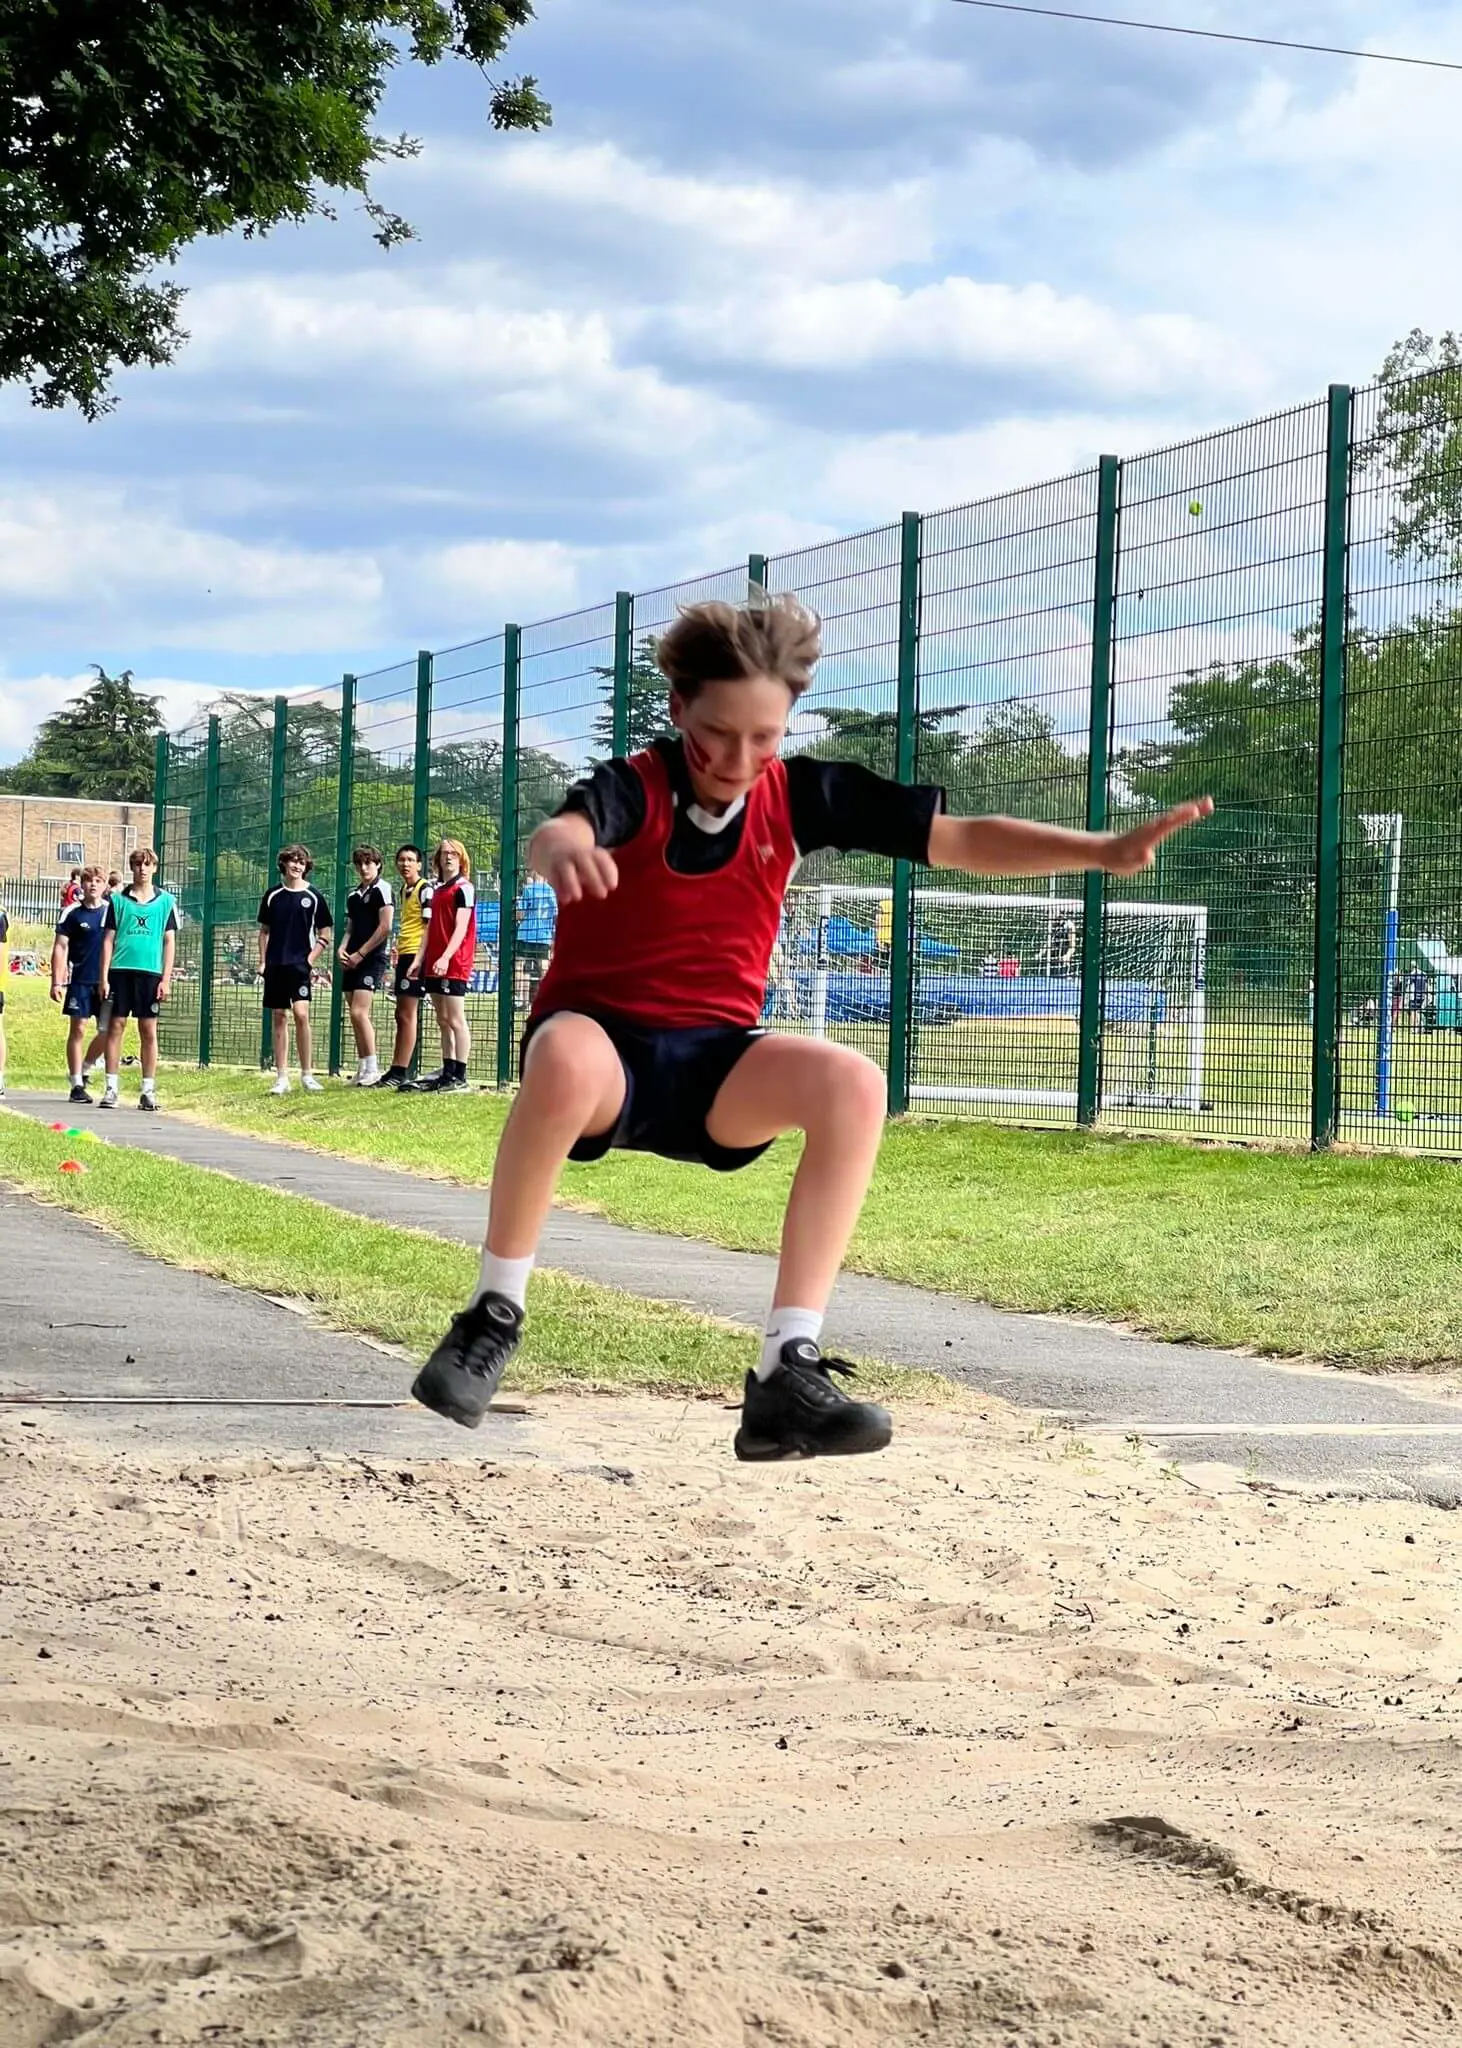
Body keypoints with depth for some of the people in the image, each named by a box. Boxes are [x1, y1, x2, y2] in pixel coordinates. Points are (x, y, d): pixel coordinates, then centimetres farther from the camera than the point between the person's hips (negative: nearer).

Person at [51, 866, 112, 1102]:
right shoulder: (72, 913, 0)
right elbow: (60, 947, -1)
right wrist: (56, 982, -7)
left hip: (106, 981, 2)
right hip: (79, 981, -2)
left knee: (107, 1031, 0)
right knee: (78, 1030, -2)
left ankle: (84, 1068, 24)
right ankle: (77, 1085, 4)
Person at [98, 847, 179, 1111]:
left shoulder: (165, 901, 8)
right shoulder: (117, 899, 7)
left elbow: (169, 941, 7)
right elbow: (108, 939, 7)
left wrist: (166, 979, 0)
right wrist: (104, 977, 0)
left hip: (150, 972, 0)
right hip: (120, 970, 0)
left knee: (149, 1030, 2)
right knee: (116, 1027, 0)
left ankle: (148, 1090, 6)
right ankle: (111, 1088, 3)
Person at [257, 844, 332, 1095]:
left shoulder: (313, 896, 2)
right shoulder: (272, 895, 9)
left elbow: (325, 933, 5)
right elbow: (264, 931, 16)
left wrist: (311, 959, -5)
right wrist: (262, 961, 6)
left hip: (300, 964, -3)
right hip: (276, 964, 3)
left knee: (301, 1014, -16)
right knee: (280, 1018, 5)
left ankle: (307, 1074, -7)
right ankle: (282, 1077, 8)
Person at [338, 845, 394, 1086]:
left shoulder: (381, 889, -6)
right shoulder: (353, 895, 18)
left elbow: (385, 928, -12)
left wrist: (360, 954, -11)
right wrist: (342, 949, 4)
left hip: (372, 958, -8)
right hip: (353, 961, 8)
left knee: (359, 1013, -17)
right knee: (356, 1016, 7)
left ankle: (372, 1071, -14)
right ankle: (363, 1071, 11)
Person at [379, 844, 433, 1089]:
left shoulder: (425, 889, -9)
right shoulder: (404, 890, 18)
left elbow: (429, 927, -14)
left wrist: (419, 959, -20)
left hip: (415, 955, -9)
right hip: (404, 955, 9)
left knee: (407, 1015, -8)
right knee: (401, 1015, 11)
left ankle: (400, 1073, -7)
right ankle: (395, 1070, 14)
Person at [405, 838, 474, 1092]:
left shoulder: (464, 888, -6)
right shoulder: (437, 890, 19)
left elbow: (460, 928, -14)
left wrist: (446, 958, -23)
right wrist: (419, 959, 15)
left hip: (454, 965, -8)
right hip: (434, 964, 8)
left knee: (455, 1020, -9)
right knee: (443, 1021, 10)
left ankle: (459, 1076, -9)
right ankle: (447, 1072, 15)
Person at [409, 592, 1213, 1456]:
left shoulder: (802, 794, -3)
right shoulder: (632, 788, -15)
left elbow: (959, 839, -3)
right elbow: (560, 833, -39)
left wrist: (1106, 850, -16)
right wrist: (561, 847, -66)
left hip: (713, 1061, 4)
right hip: (603, 1039, -4)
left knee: (854, 1085, -27)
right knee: (568, 1060, -41)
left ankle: (787, 1372, -28)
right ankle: (494, 1317, -22)